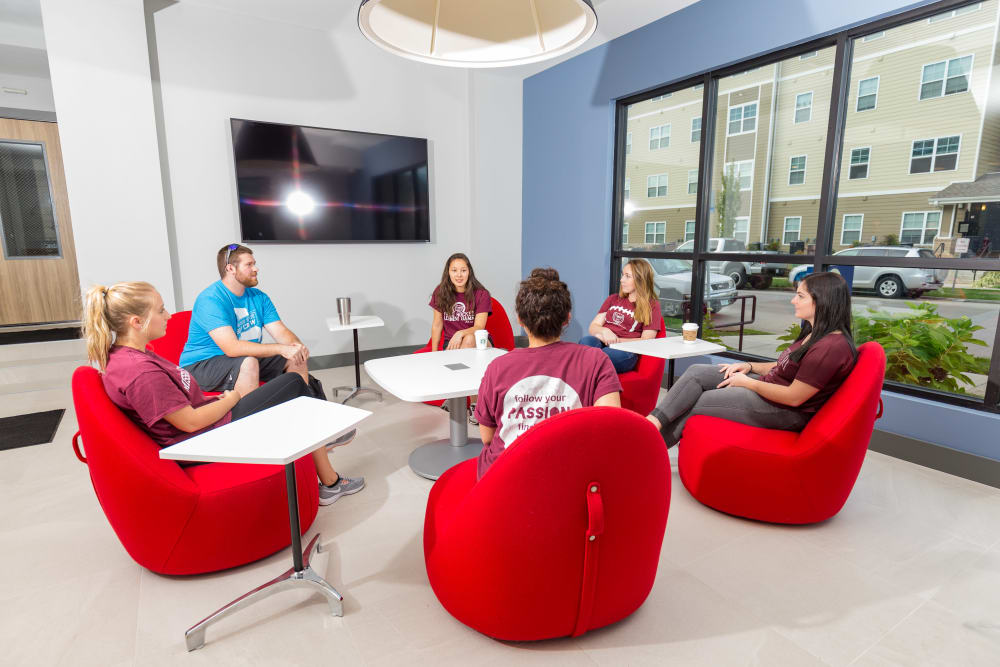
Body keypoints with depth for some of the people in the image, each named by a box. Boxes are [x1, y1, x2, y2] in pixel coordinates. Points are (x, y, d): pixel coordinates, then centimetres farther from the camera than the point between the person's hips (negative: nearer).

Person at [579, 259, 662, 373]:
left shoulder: (652, 305, 15)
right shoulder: (613, 299, 28)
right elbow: (593, 327, 19)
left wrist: (617, 340, -7)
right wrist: (604, 331, -5)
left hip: (626, 351, -3)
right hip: (602, 343, 3)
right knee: (586, 341, -34)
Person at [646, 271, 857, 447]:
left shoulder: (832, 347, -24)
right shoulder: (815, 334, 8)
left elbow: (793, 397, -24)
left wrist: (747, 382, -13)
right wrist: (750, 366, 4)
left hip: (783, 411, -9)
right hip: (767, 386, 10)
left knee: (691, 404, -7)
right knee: (696, 372, -6)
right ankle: (652, 423, -15)